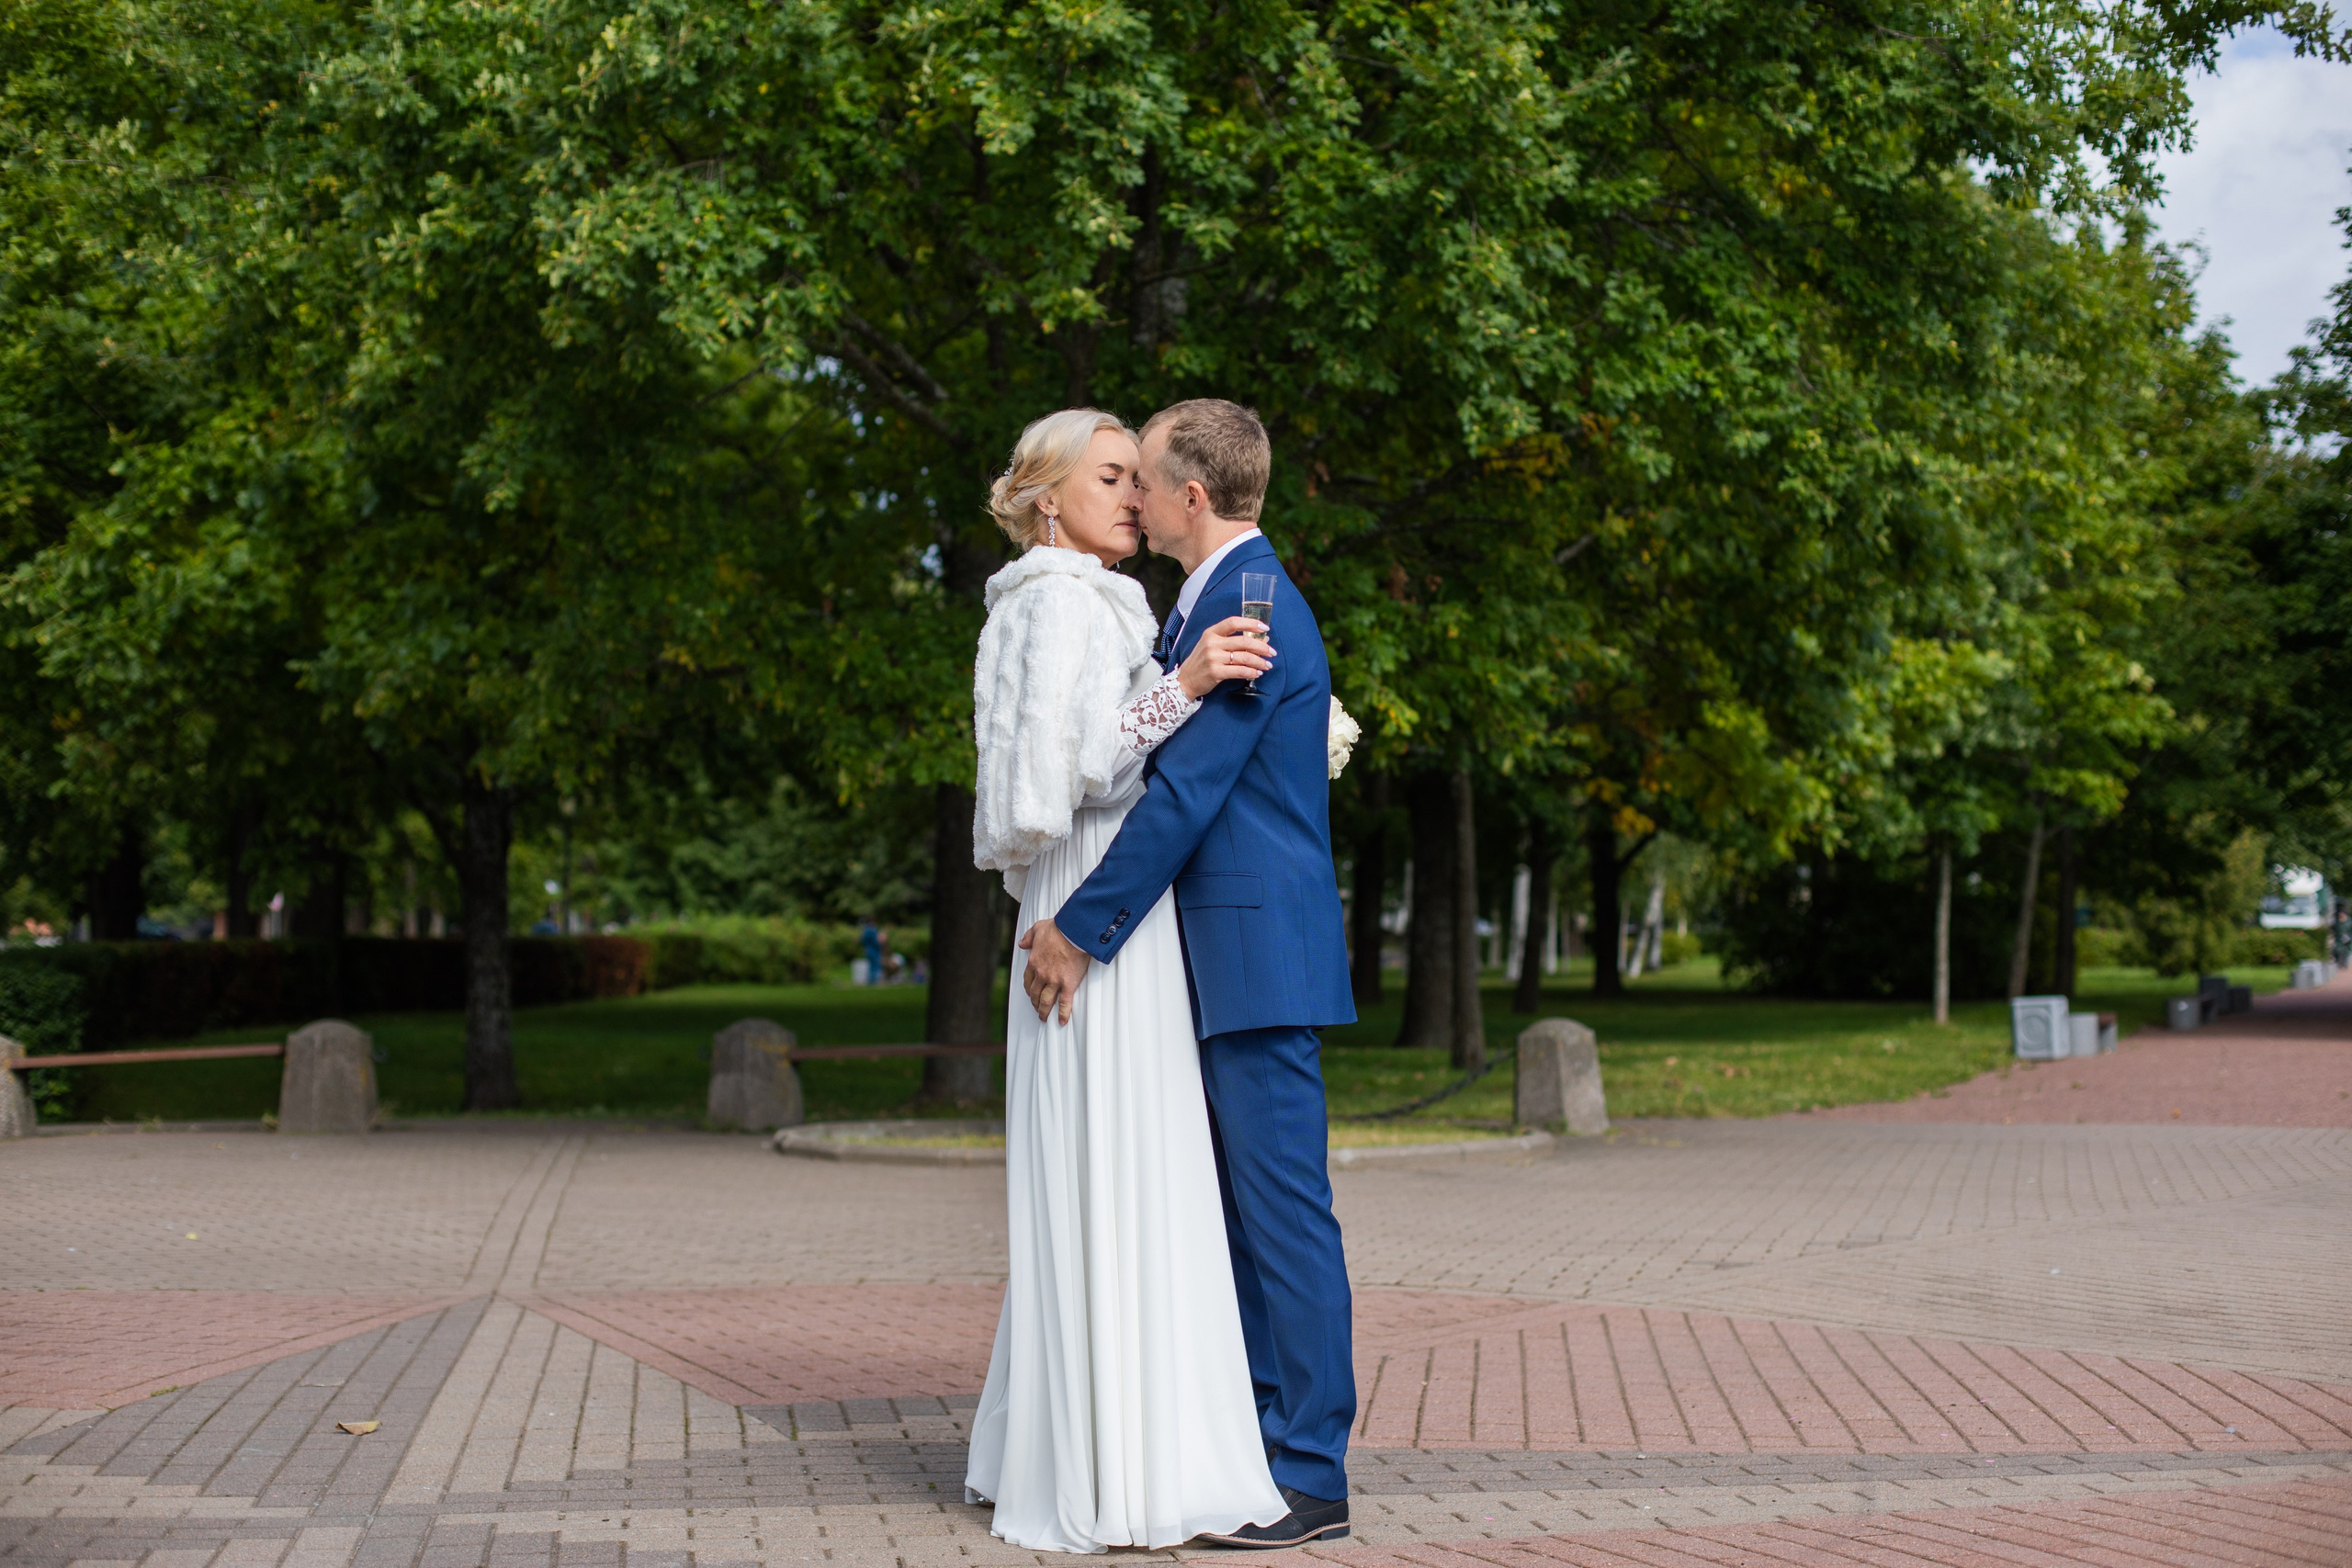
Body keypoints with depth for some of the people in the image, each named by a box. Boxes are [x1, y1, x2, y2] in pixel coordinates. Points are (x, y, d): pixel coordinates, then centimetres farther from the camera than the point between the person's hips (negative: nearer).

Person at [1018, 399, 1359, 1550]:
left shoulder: (1249, 608, -15)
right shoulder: (1209, 602, 18)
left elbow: (1185, 794, -19)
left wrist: (1081, 930, -15)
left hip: (1262, 947, -10)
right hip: (1219, 953, 10)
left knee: (1283, 1207, -6)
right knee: (1237, 1208, 13)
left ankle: (1311, 1475, -1)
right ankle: (1259, 1439, 19)